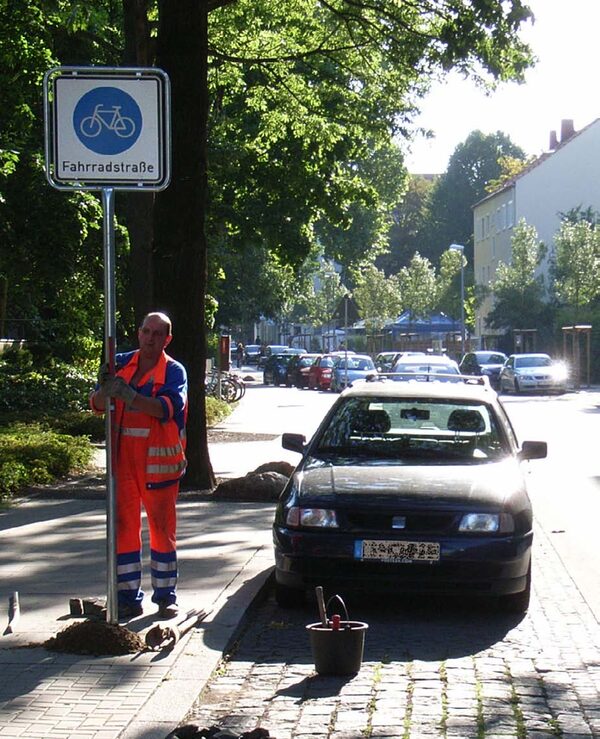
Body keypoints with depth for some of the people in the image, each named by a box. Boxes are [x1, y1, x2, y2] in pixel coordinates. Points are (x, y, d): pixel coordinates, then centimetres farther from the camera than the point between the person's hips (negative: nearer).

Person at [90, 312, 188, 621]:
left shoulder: (173, 371, -2)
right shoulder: (121, 364, 7)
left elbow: (169, 407, -20)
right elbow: (97, 405, 2)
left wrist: (129, 396, -31)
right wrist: (105, 390, -22)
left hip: (159, 460, -3)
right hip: (123, 458, 3)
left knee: (162, 528, 5)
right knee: (123, 526, 3)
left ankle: (166, 597, 14)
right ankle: (129, 598, 9)